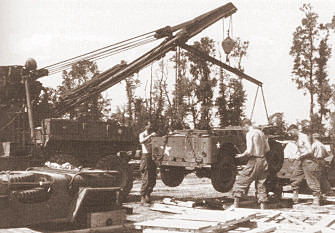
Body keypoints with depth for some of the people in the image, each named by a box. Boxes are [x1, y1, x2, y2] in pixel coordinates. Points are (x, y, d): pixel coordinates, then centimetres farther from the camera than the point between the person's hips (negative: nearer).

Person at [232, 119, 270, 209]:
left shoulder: (249, 134, -10)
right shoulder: (261, 133, 12)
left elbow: (249, 151, -18)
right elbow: (267, 149, 17)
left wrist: (242, 155, -2)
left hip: (254, 161, -7)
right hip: (263, 161, 7)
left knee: (240, 183, 2)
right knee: (261, 185, 14)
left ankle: (235, 205, 0)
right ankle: (263, 207, 13)